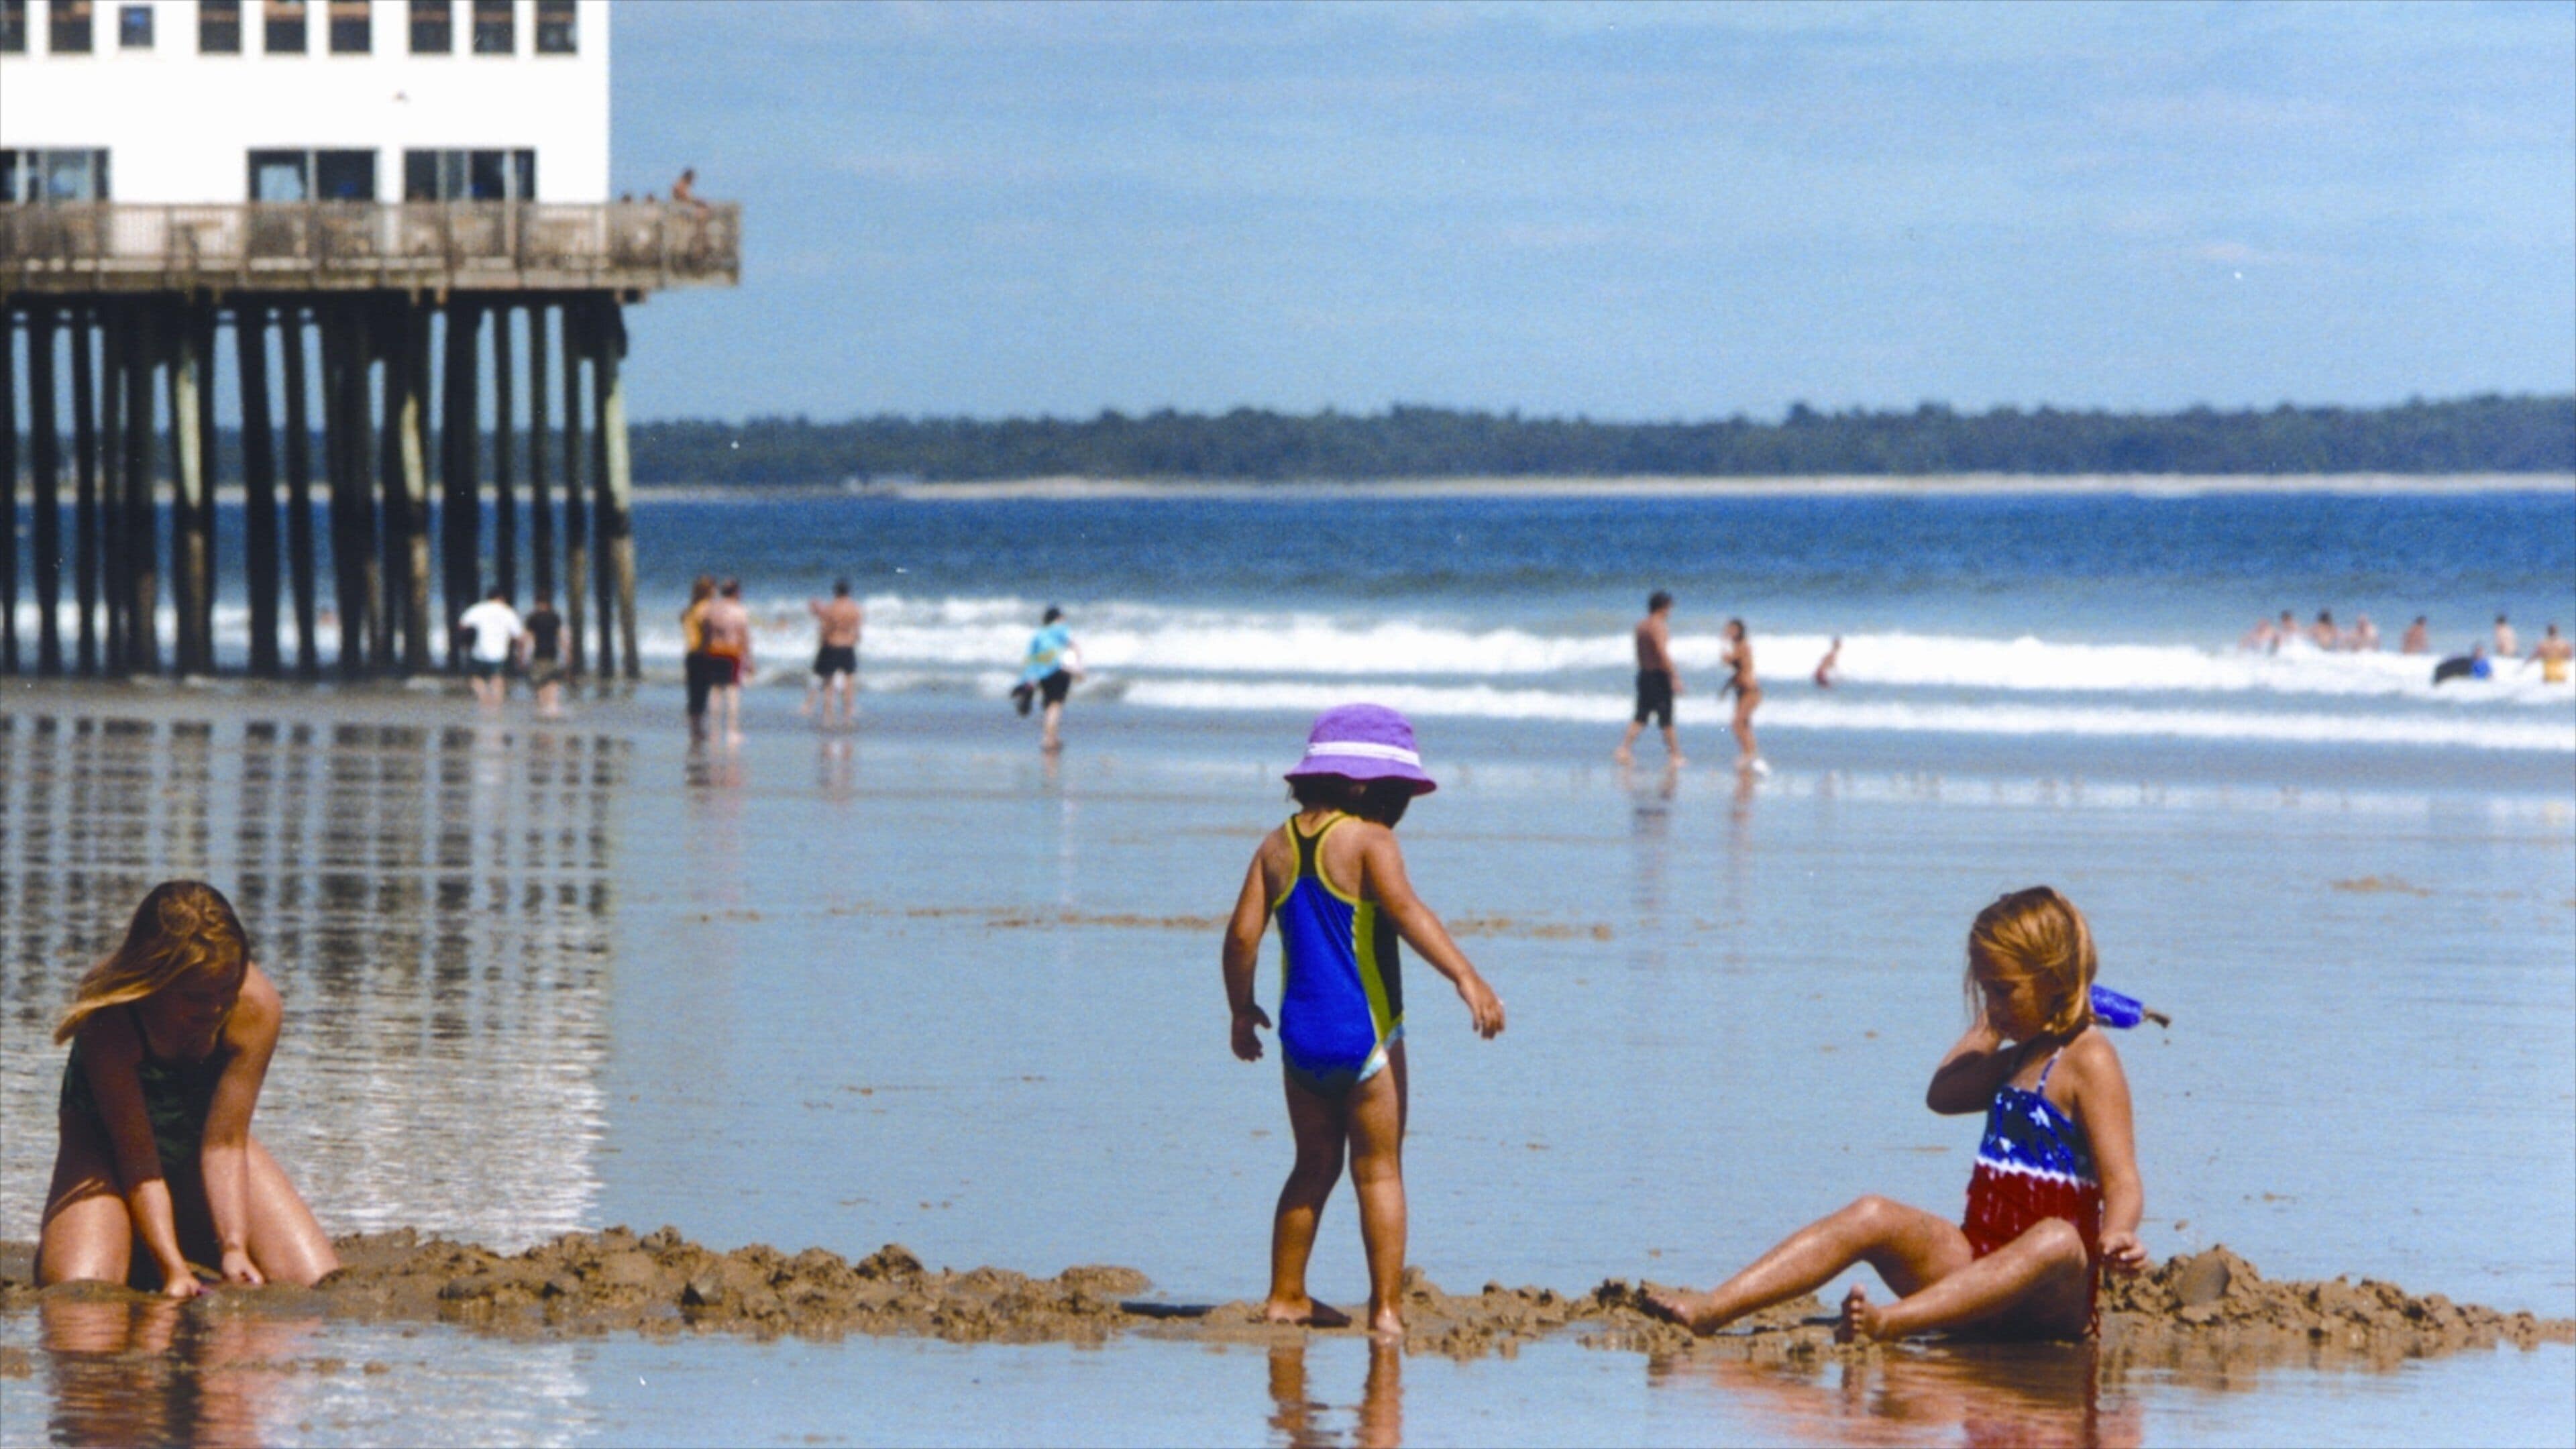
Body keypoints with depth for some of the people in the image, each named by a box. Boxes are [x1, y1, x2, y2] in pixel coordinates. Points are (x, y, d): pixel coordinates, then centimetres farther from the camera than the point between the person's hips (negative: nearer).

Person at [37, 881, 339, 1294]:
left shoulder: (255, 1004, -29)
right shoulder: (108, 1016, -36)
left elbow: (225, 1144, -24)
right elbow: (138, 1159, -31)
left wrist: (234, 1248, -35)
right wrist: (173, 1270, -38)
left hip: (199, 1138, 3)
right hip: (106, 1146, -3)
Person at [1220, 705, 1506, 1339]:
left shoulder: (1278, 846, 6)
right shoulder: (1366, 839, -11)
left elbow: (1242, 934, 5)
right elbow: (1404, 909, -25)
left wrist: (1243, 1009, 19)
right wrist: (1466, 978, -32)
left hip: (1300, 1032, 5)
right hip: (1363, 1030, -5)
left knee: (1314, 1167, 19)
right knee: (1379, 1171, 2)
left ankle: (1285, 1295, 23)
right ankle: (1387, 1307, -2)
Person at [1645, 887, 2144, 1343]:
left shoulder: (2088, 1061, -6)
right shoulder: (2024, 1058, 20)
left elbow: (2122, 1179, -17)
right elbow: (1943, 1094, 37)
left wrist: (2116, 1237, -36)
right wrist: (1989, 1028, 28)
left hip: (2048, 1299, -8)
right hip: (1978, 1262, 8)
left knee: (2058, 1243, -41)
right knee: (1873, 1216, -14)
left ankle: (1890, 1323, -63)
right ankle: (1711, 1309, -30)